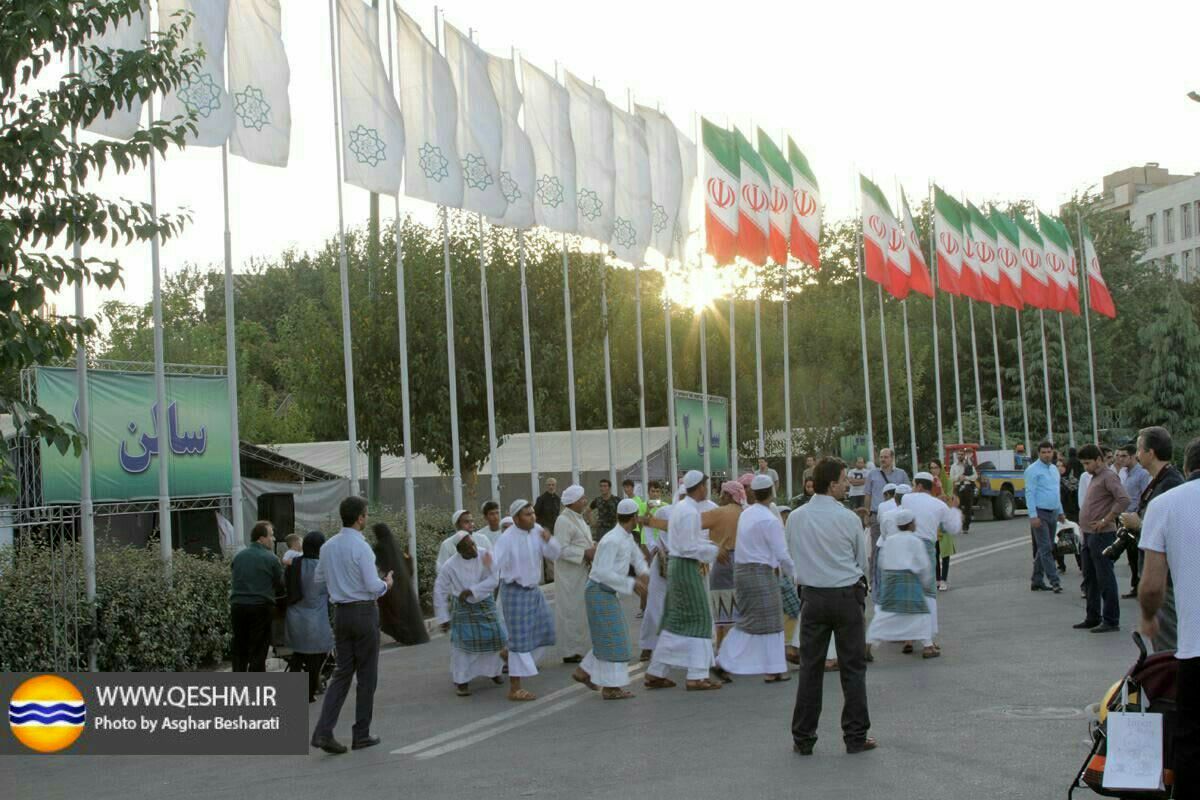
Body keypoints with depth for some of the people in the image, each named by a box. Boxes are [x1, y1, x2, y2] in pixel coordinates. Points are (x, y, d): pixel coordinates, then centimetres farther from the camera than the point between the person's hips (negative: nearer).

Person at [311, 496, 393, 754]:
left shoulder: (328, 546, 4)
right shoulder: (361, 547, -17)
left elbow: (319, 579, 17)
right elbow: (373, 586, -18)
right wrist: (386, 583, 2)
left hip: (340, 613, 6)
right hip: (364, 612, -6)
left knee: (342, 672, 10)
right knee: (367, 675, 6)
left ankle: (324, 731, -4)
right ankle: (361, 735, 12)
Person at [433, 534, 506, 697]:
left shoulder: (485, 556, -13)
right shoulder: (450, 566, -16)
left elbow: (493, 580, -18)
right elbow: (439, 591, -7)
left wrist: (471, 591, -27)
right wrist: (443, 618, -6)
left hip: (485, 605, 2)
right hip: (463, 609, -2)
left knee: (494, 637, 5)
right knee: (462, 643, -9)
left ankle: (494, 671, 29)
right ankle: (461, 681, 3)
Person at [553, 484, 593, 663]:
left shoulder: (579, 518, 13)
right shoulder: (564, 521, -17)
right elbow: (562, 549, -22)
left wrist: (593, 547, 4)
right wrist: (585, 553, -21)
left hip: (582, 573, 9)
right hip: (570, 575, -9)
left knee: (581, 611, 14)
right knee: (572, 611, -2)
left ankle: (579, 648, 22)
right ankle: (572, 652, 6)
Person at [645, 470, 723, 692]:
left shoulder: (681, 507, 13)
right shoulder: (690, 512, -17)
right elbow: (688, 548, -20)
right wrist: (714, 551, -11)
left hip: (676, 565, 10)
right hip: (686, 566, -10)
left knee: (675, 620, 13)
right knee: (699, 618, -3)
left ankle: (656, 673, 15)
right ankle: (697, 676, -2)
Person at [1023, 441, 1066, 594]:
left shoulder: (1054, 469, 15)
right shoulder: (1033, 470, -9)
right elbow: (1029, 493, -13)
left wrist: (1060, 512, 19)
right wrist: (1033, 515, -20)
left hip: (1052, 513, 8)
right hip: (1040, 513, -8)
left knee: (1045, 548, 10)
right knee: (1045, 548, -9)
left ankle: (1037, 581, 16)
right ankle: (1054, 581, -10)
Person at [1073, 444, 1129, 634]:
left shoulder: (1109, 477, -12)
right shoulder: (1094, 477, 18)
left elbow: (1124, 500, -25)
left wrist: (1105, 521, -22)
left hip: (1102, 535, -10)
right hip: (1089, 534, 10)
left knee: (1105, 578, -5)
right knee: (1090, 578, 15)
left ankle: (1111, 620, 0)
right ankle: (1093, 618, 24)